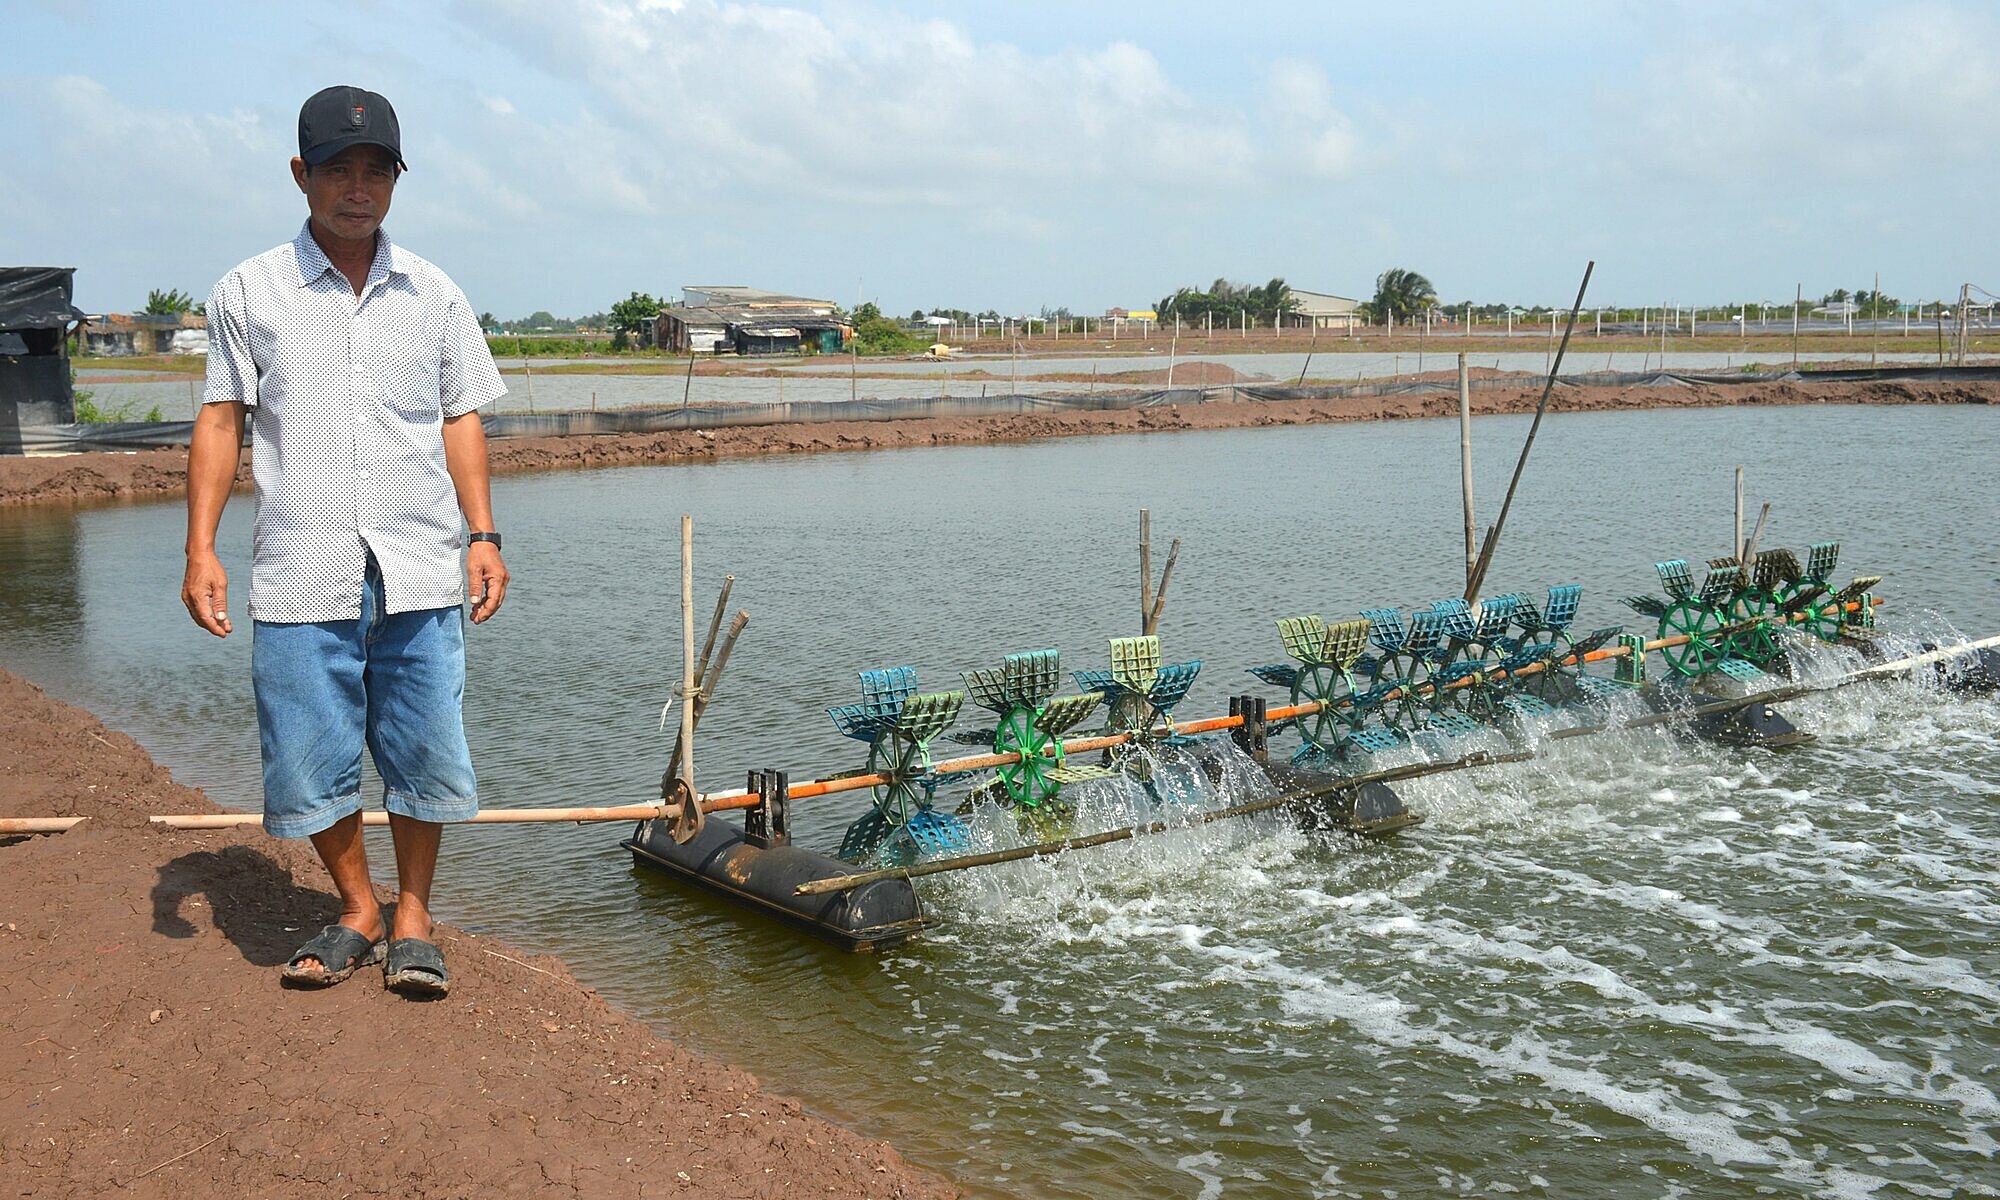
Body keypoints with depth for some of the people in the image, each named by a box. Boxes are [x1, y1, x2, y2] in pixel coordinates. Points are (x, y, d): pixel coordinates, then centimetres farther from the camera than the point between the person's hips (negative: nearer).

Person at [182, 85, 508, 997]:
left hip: (419, 574, 1)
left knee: (426, 755, 2)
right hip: (300, 575, -1)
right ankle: (357, 912, 25)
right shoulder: (248, 293, 7)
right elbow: (220, 421, 6)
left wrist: (482, 534, 5)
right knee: (309, 764, 4)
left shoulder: (434, 296, 11)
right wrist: (201, 548, -1)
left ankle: (412, 919, 21)